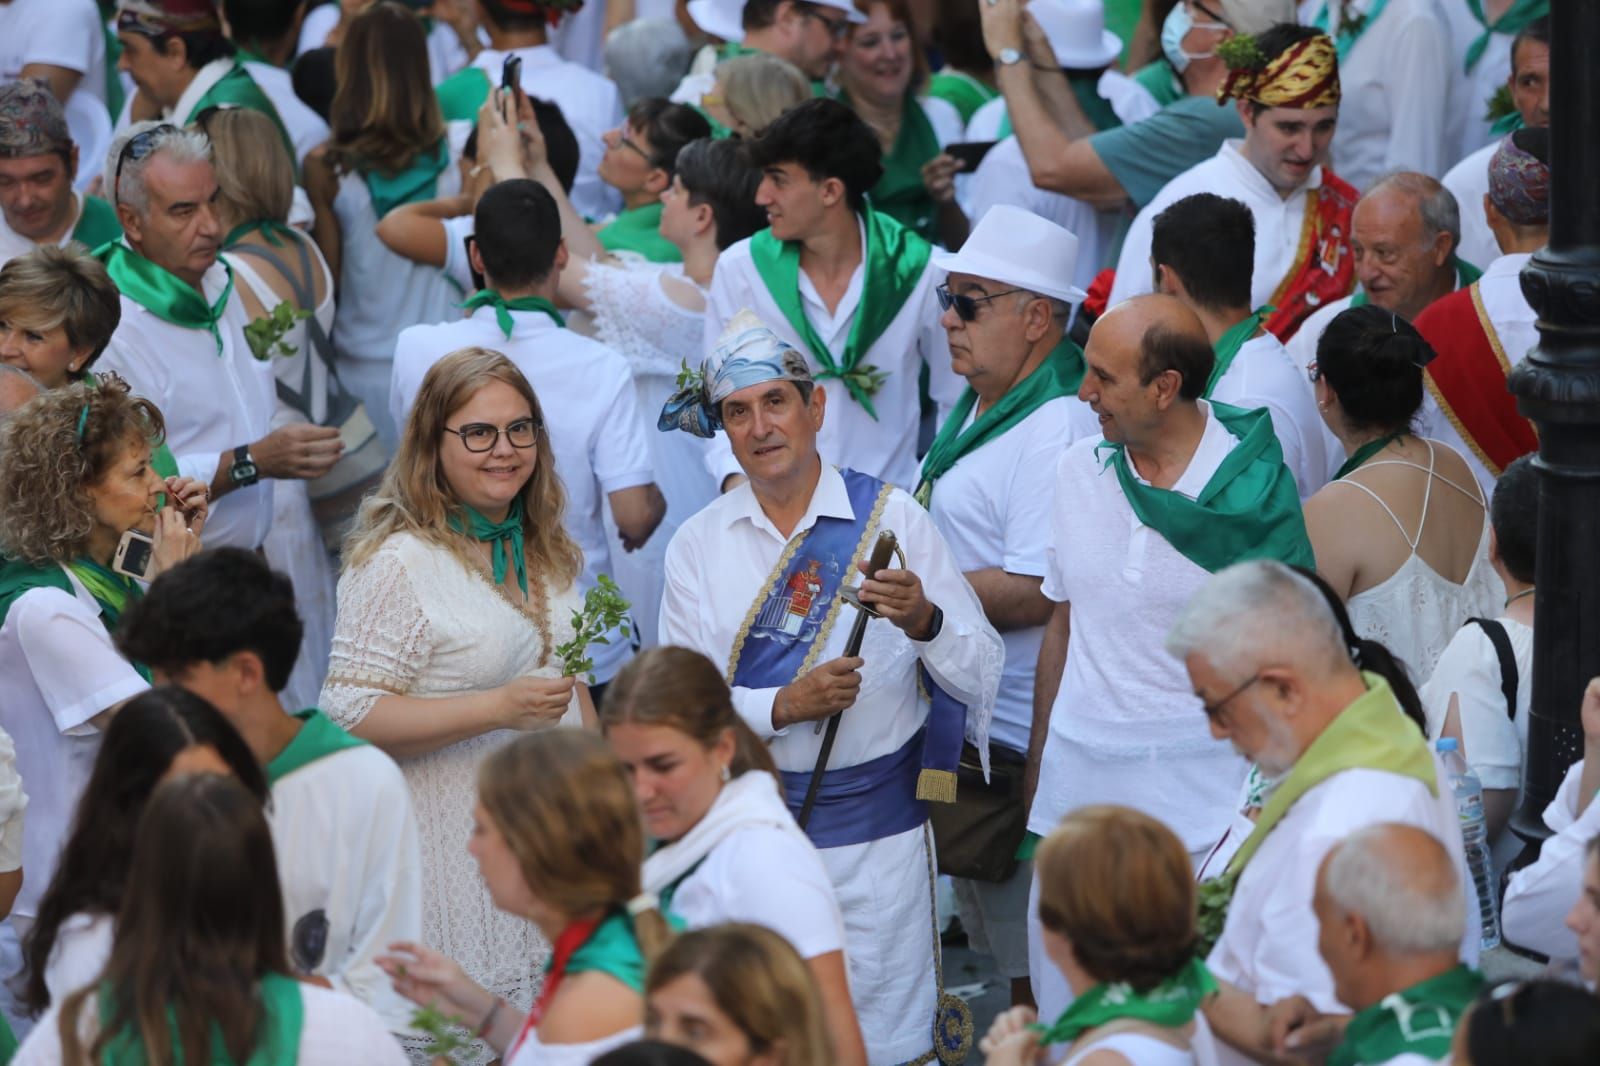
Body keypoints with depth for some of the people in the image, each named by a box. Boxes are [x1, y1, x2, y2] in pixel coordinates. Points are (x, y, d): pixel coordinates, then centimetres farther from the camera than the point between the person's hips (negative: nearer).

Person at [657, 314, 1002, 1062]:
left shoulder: (890, 517, -2)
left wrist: (924, 621, -24)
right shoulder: (699, 545, 3)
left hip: (875, 827, -2)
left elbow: (982, 670, -4)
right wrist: (784, 706, -19)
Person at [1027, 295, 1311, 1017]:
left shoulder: (1253, 489, -8)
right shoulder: (1077, 471, 6)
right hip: (1077, 781, 4)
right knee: (1065, 1020, 5)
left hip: (1200, 794, -4)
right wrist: (1036, 768, 16)